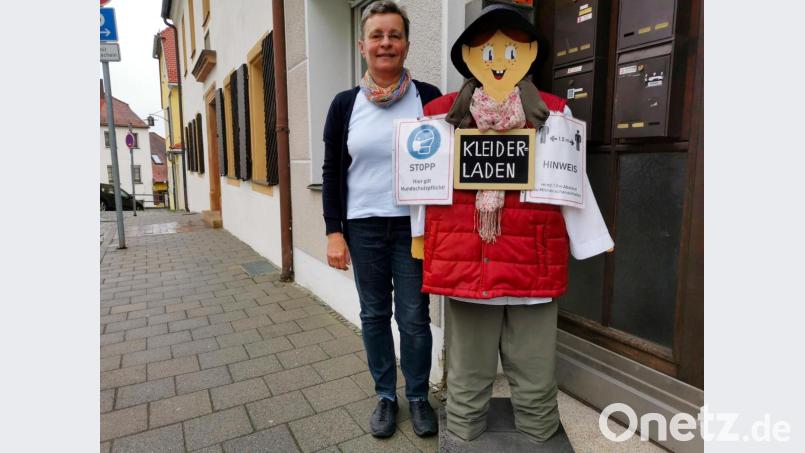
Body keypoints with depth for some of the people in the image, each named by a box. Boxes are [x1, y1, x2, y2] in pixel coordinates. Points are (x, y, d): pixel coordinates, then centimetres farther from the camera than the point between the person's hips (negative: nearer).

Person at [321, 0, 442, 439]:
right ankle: (385, 396, 30)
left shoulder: (429, 98, 1)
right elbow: (332, 172, 5)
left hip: (415, 225, -1)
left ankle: (418, 397, 27)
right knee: (374, 315, 11)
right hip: (363, 227, 2)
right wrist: (334, 231, -2)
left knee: (414, 317, 5)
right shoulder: (345, 103, 4)